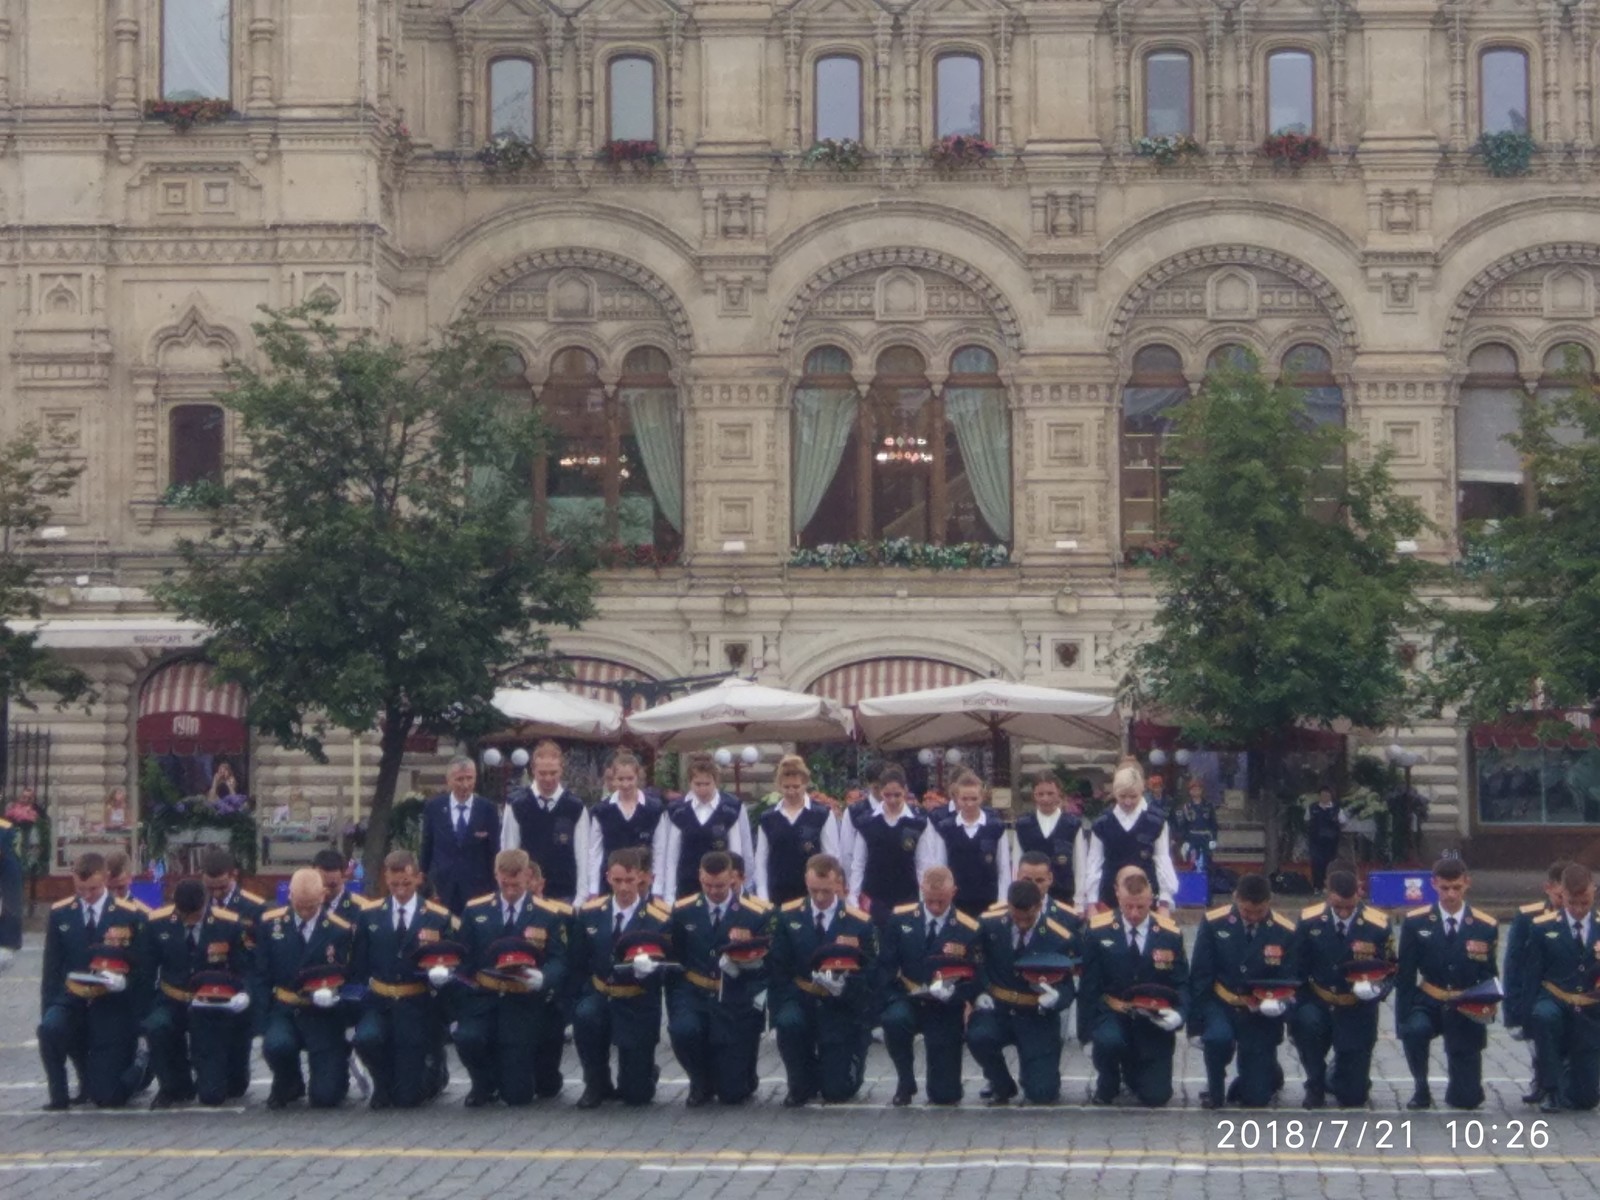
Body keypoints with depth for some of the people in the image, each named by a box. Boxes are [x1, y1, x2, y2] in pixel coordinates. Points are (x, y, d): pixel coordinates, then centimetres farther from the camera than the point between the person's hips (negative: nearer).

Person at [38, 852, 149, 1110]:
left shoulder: (131, 916, -4)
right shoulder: (60, 914, 2)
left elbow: (143, 970, 1)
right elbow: (51, 969, 5)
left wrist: (123, 982, -21)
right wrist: (47, 1013, -3)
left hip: (112, 1006, -2)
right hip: (73, 1000, 2)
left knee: (107, 1097, -6)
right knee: (50, 1028, -35)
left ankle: (137, 1069, 30)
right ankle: (59, 1095, -10)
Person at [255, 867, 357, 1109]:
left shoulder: (341, 930, -4)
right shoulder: (271, 923, 2)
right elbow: (262, 976, 6)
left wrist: (333, 995, -19)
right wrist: (264, 1016, -5)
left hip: (323, 1015, -1)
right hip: (284, 1010, 1)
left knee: (326, 1097, -12)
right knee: (277, 1045, -35)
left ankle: (338, 1061, 28)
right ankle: (289, 1085, 3)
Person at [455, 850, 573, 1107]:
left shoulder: (550, 914, -1)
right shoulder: (475, 911, 6)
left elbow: (559, 962, -4)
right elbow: (464, 958, 8)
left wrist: (543, 978, -27)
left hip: (525, 1001, -2)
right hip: (483, 997, 2)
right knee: (467, 1038, -31)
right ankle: (485, 1084, 4)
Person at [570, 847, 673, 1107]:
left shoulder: (659, 918, -9)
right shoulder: (590, 913, 2)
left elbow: (667, 967, -10)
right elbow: (578, 963, 12)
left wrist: (650, 968, -30)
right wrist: (579, 994, 1)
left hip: (638, 1003, -2)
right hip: (599, 995, 2)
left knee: (637, 1095, -3)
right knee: (585, 1015, -36)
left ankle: (642, 1074, 38)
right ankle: (597, 1083, -10)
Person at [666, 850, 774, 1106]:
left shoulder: (757, 914, -3)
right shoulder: (682, 912, 3)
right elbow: (674, 959, 8)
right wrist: (675, 1003, -5)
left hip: (736, 1001, -1)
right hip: (695, 995, 1)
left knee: (733, 1093, -7)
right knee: (682, 1030, -35)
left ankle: (730, 1088, 36)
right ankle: (701, 1083, -1)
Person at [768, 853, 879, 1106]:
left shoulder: (860, 923, -5)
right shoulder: (788, 916, -1)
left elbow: (870, 975, -4)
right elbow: (778, 970, 0)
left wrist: (845, 985, -26)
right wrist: (779, 1014, -12)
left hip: (842, 1007, -1)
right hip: (801, 999, 1)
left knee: (838, 1091, -7)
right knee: (789, 1023, -36)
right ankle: (802, 1084, -6)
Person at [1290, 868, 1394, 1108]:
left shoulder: (1377, 925, -10)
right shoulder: (1309, 920, -8)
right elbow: (1297, 968, 1)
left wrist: (1376, 987, -22)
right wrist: (1294, 1002, -14)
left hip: (1357, 1010, 0)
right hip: (1317, 1004, 0)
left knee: (1353, 1096, -2)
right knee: (1305, 1022, -37)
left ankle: (1335, 1079, 39)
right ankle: (1316, 1084, -8)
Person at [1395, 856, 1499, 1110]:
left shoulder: (1485, 927, -2)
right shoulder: (1415, 922, -2)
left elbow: (1488, 978, 6)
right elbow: (1405, 976, -1)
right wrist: (1403, 1020, -10)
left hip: (1466, 1012, 0)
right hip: (1429, 1004, 0)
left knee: (1468, 1099, -5)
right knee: (1414, 1029, -37)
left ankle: (1459, 1090, 34)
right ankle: (1421, 1089, -10)